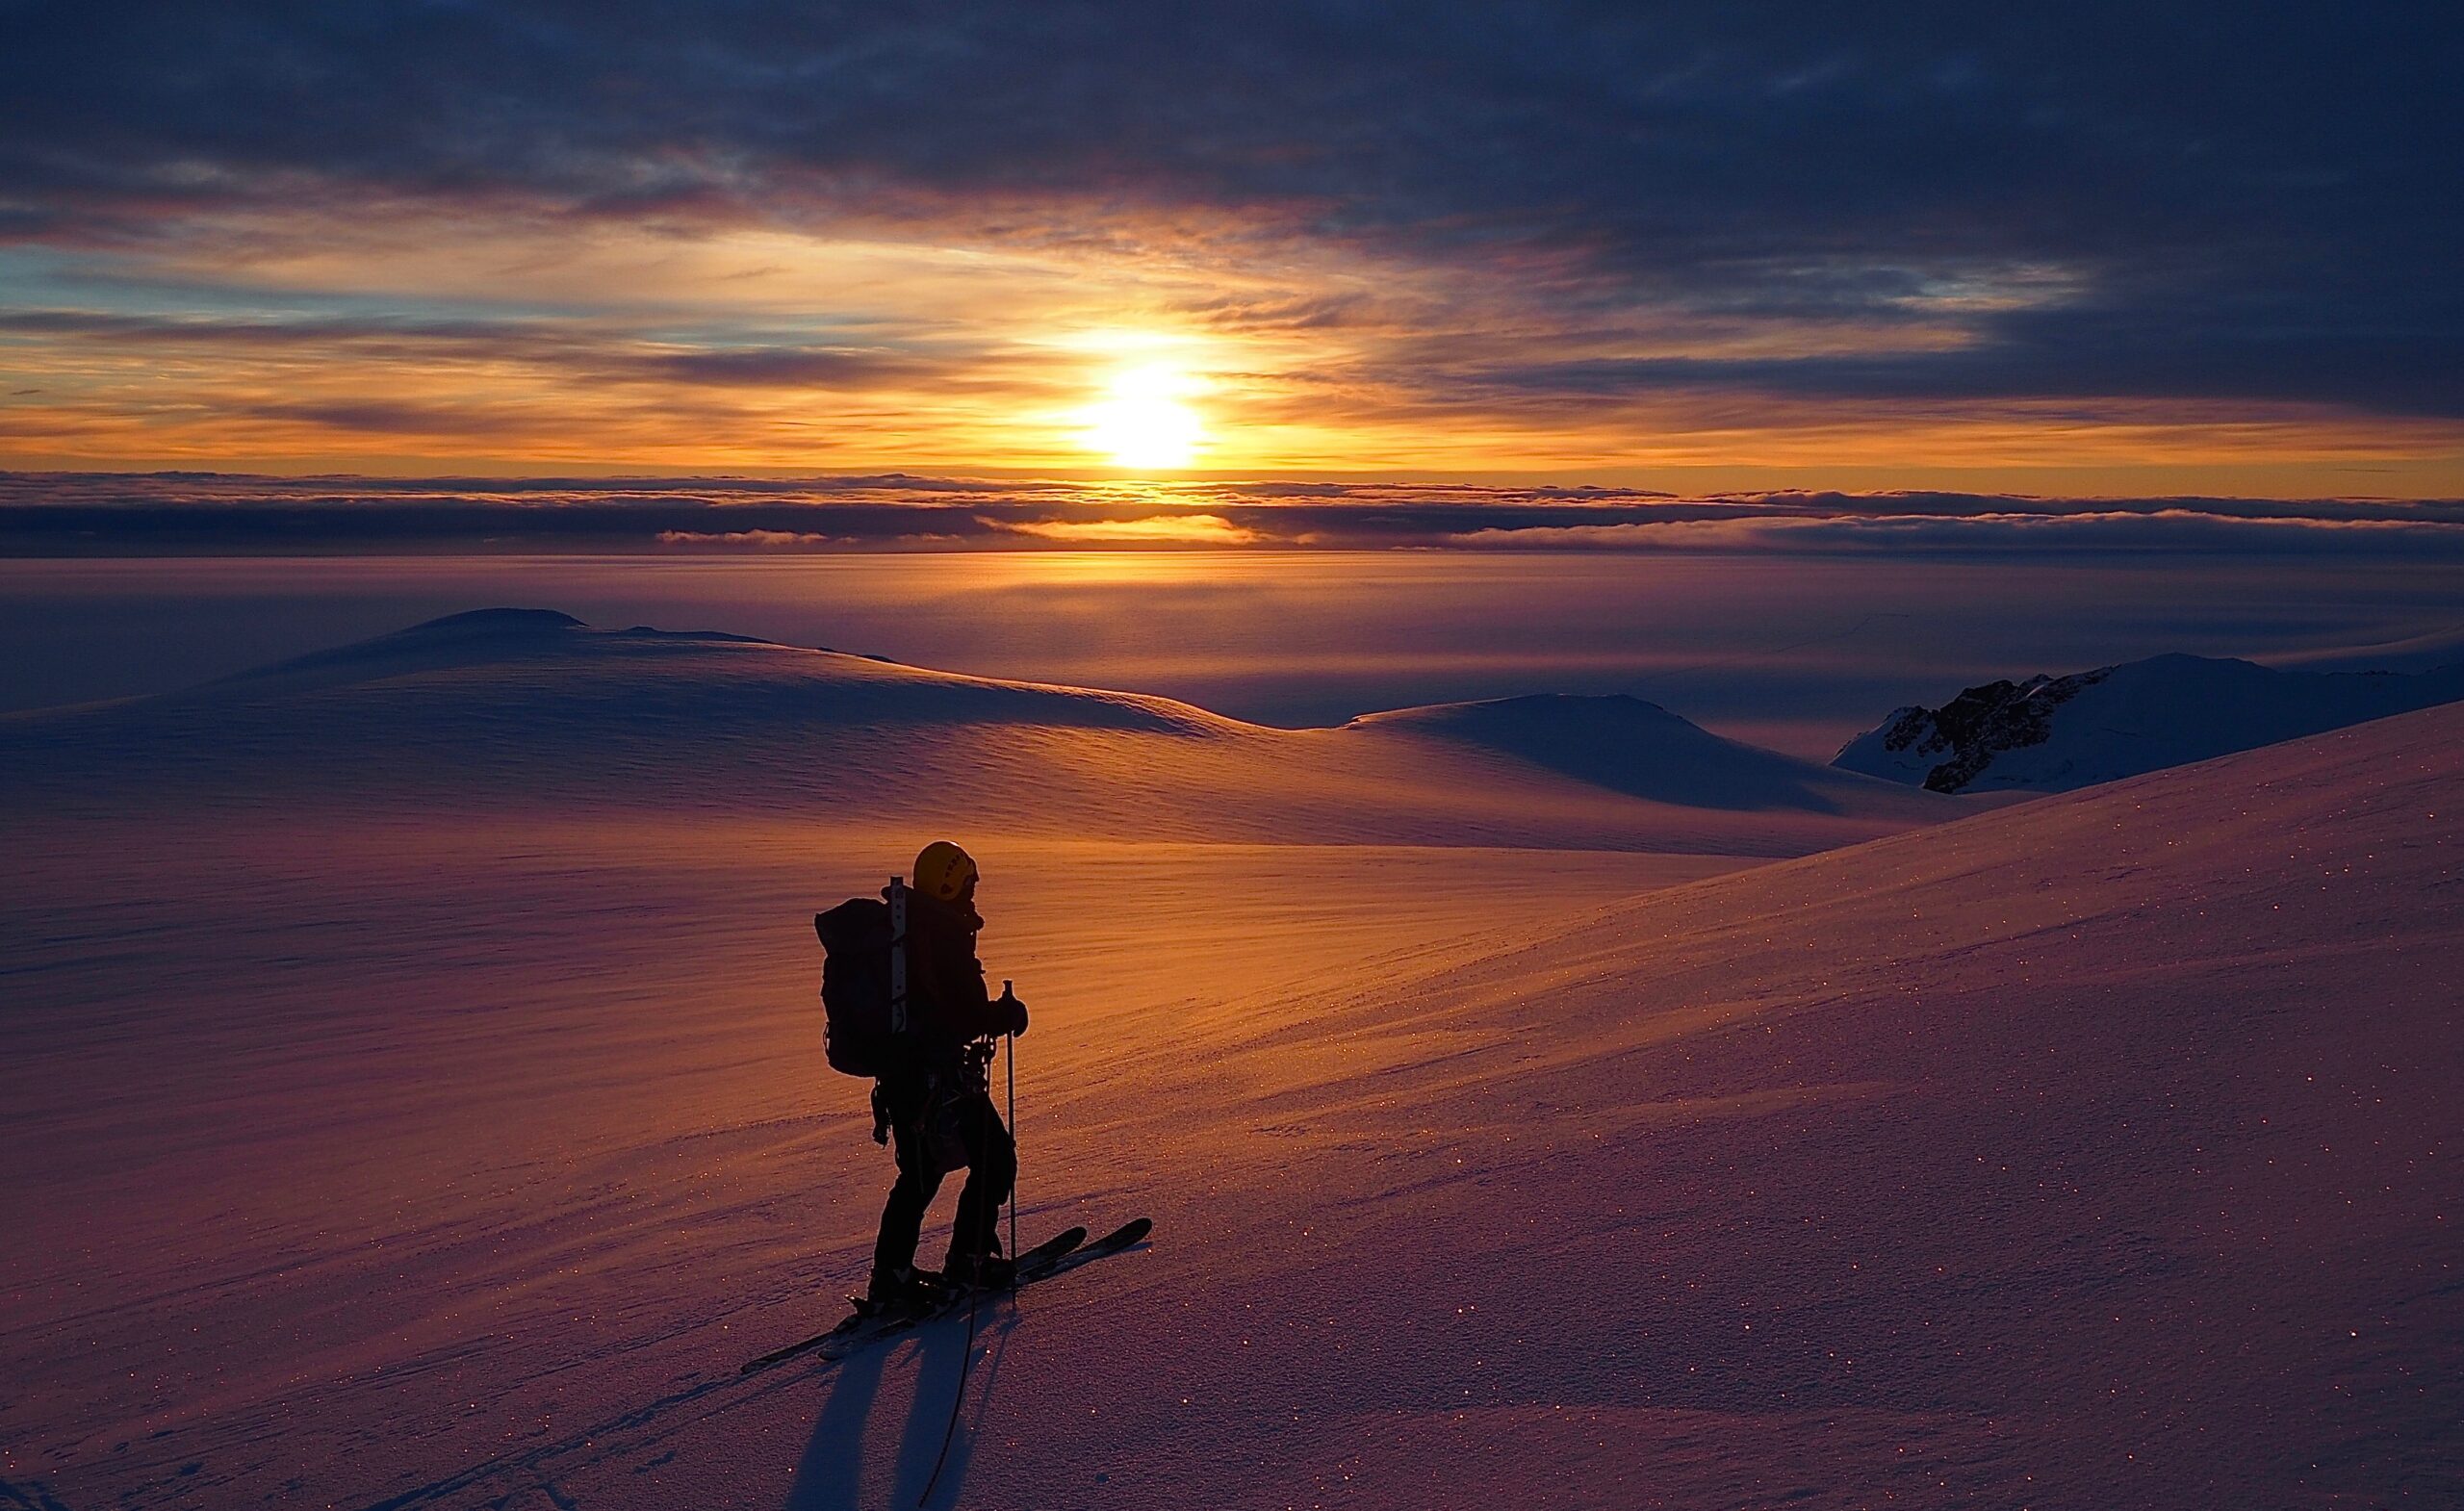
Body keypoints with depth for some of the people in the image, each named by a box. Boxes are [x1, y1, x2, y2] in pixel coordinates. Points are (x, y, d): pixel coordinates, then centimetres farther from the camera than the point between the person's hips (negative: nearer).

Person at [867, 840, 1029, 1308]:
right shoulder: (946, 931, -16)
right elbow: (972, 1014, -19)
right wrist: (1008, 1013, -1)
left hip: (897, 1071, 9)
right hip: (939, 1074, -9)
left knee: (920, 1172, 19)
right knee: (994, 1160, 5)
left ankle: (891, 1278, 18)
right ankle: (968, 1262, 7)